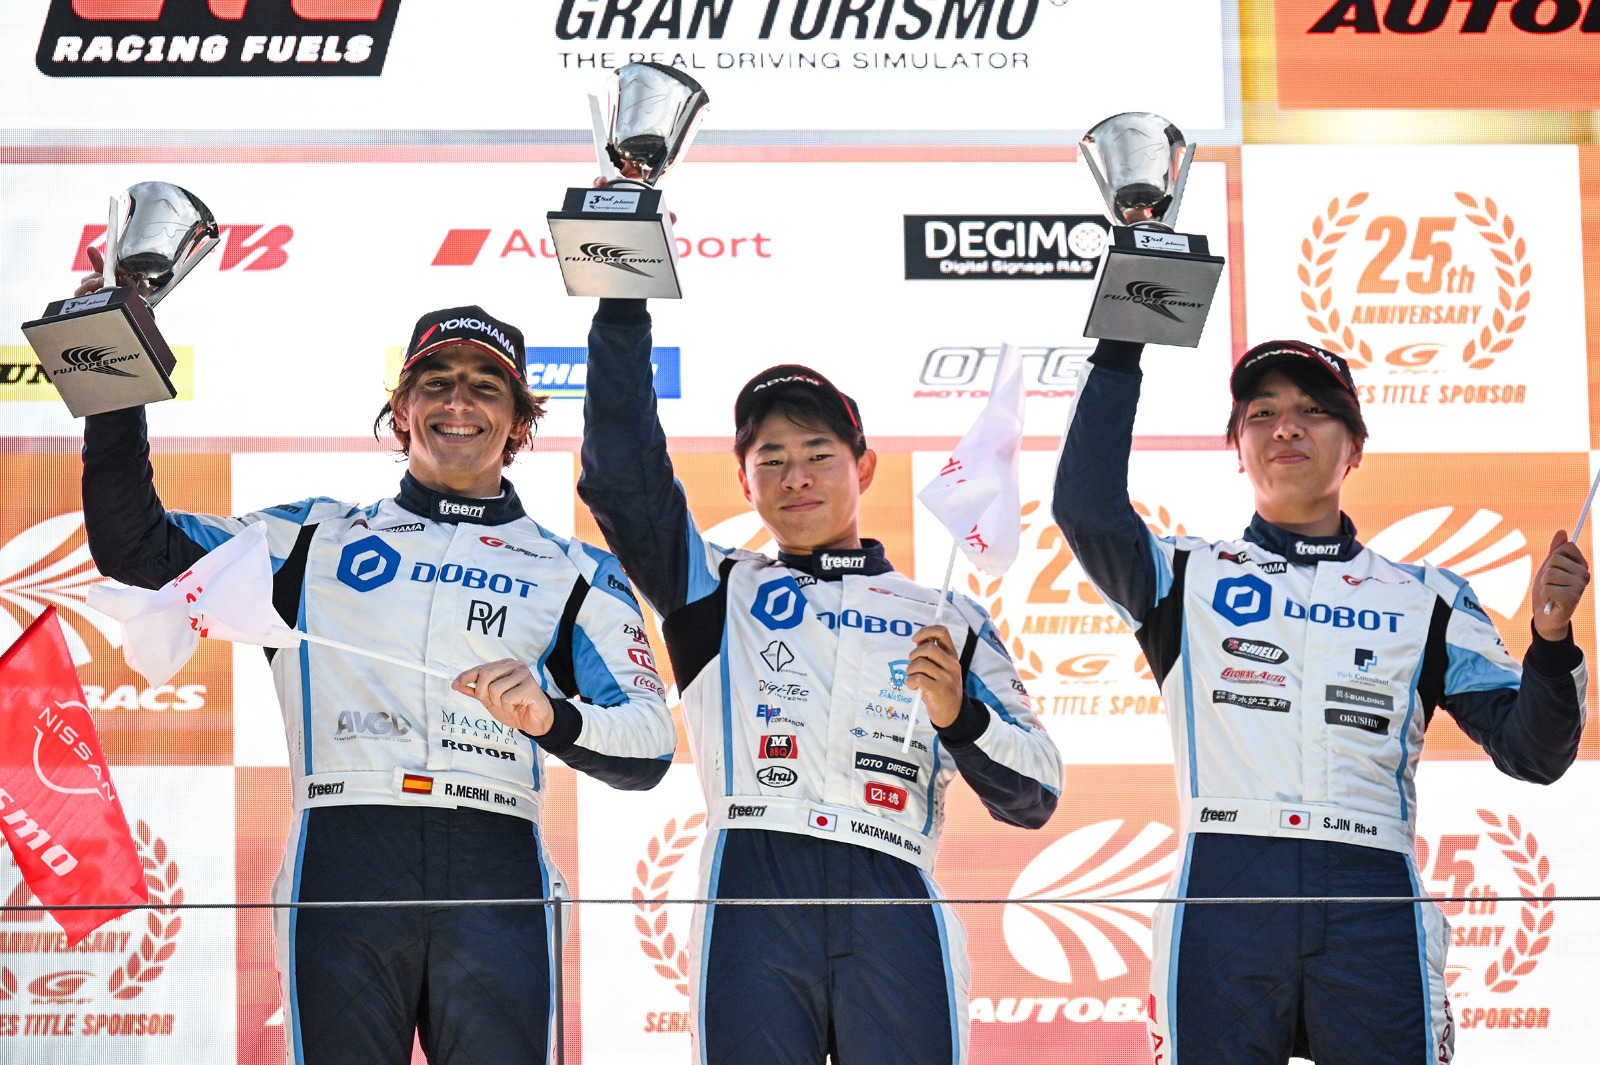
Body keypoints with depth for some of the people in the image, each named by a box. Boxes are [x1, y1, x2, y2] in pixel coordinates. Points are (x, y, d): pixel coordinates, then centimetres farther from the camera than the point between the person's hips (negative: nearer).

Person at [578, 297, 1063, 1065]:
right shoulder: (720, 592, 23)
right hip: (752, 899, 0)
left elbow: (1034, 796, 16)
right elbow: (621, 474, 12)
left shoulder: (946, 621, 22)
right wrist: (624, 304, 7)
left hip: (894, 911, 0)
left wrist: (960, 716, -4)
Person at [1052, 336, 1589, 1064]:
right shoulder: (1189, 578, 15)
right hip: (1223, 894, -1)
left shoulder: (1425, 600, 18)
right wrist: (1120, 346, -7)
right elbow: (1088, 512, -5)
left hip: (1373, 903, 1)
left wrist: (1551, 641, -7)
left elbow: (1529, 752, 12)